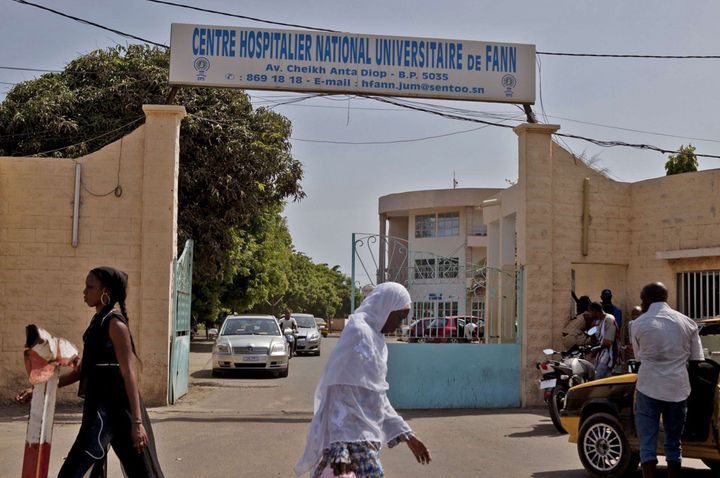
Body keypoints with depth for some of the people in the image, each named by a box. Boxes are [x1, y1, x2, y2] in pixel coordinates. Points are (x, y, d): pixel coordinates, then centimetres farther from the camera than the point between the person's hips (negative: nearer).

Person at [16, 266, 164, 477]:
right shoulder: (97, 322, 15)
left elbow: (129, 373, -18)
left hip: (111, 407, -9)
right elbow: (81, 371, 20)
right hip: (100, 404, 9)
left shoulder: (114, 323, -12)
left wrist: (137, 421, -23)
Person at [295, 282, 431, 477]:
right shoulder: (358, 333, -13)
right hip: (354, 437, -9)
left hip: (366, 434, 9)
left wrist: (406, 434, 21)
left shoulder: (373, 337, 15)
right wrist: (339, 446, -24)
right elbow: (339, 395, -19)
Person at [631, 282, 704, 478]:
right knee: (674, 443, 14)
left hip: (649, 388, -2)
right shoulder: (687, 322, 3)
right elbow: (697, 359, 5)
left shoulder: (638, 324, -3)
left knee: (647, 443, 2)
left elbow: (639, 356, 7)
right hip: (678, 389, 3)